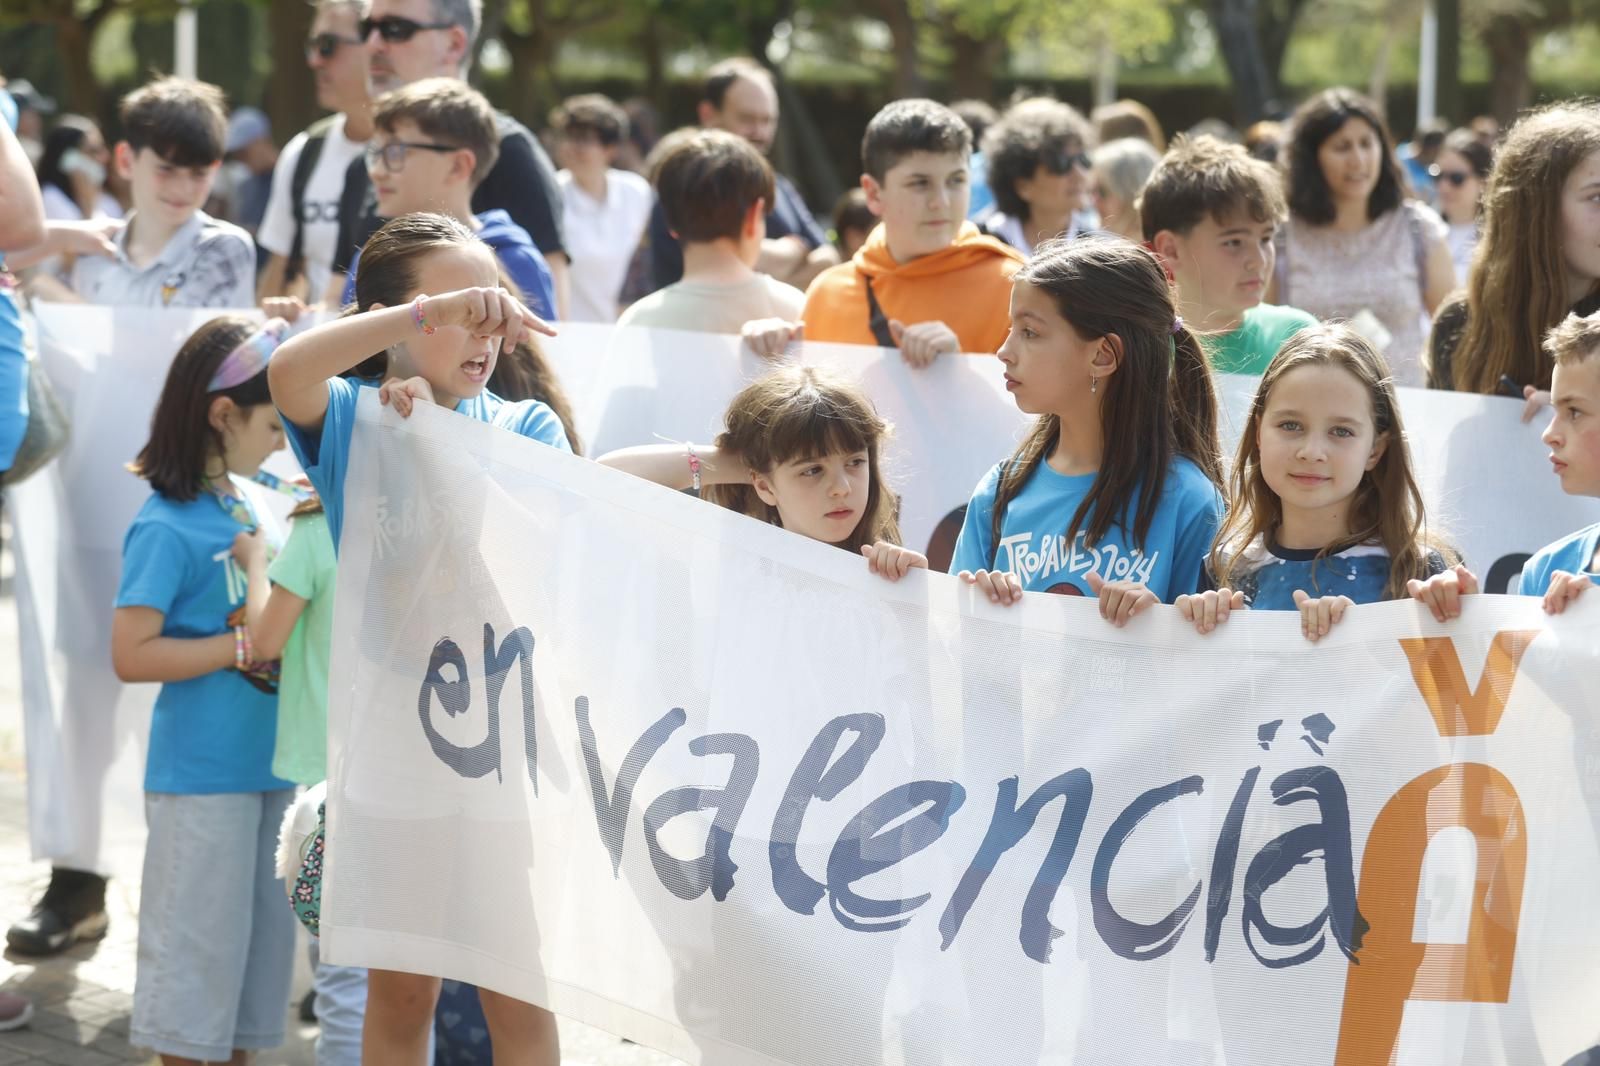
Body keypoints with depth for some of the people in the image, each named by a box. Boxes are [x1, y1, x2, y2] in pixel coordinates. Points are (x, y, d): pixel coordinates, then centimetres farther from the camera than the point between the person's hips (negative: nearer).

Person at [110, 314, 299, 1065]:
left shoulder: (263, 501, 6)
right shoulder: (169, 527, -15)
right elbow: (131, 655, -18)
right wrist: (245, 647, -17)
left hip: (271, 764, 7)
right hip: (201, 774, -7)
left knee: (261, 940, 15)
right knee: (199, 946, 2)